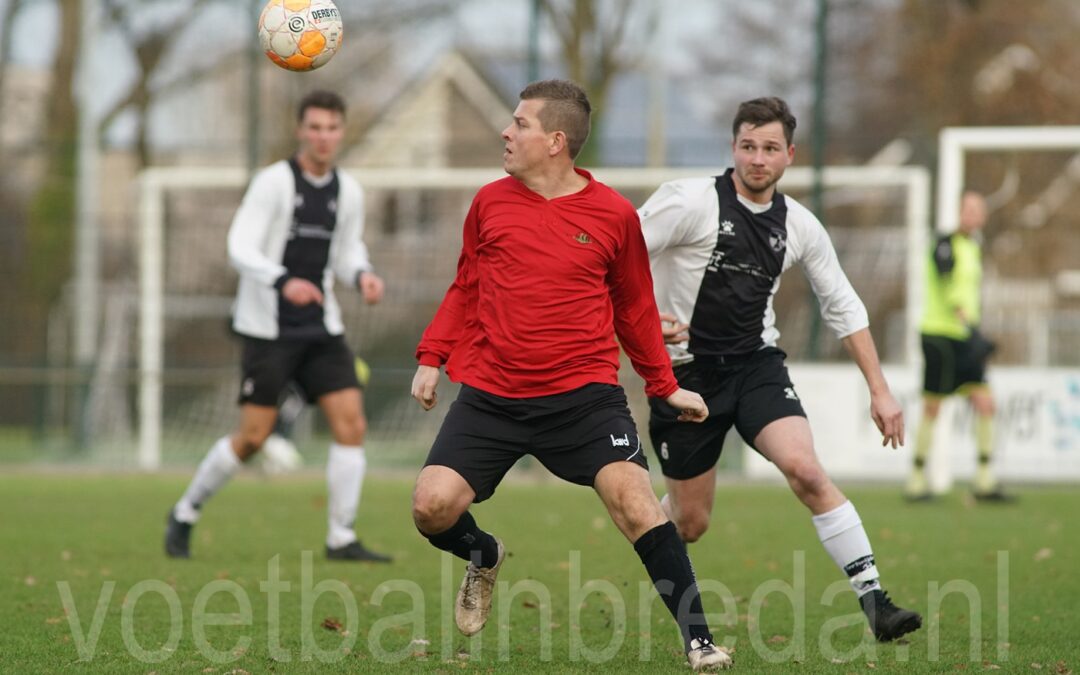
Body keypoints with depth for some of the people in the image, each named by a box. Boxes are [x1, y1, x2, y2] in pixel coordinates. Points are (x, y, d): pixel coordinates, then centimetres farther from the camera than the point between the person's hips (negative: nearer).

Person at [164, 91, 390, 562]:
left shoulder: (348, 192, 7)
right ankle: (185, 514, 16)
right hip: (269, 327, -5)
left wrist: (363, 275, -4)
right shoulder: (274, 182, -11)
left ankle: (341, 539, -2)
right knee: (252, 437, -6)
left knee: (351, 422, -8)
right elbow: (240, 249, -17)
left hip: (321, 328, 5)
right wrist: (283, 282, -34)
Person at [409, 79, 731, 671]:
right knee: (432, 506, -10)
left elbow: (634, 309, 13)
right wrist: (431, 357, 8)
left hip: (583, 394, -2)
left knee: (634, 499, -19)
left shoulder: (612, 214, 0)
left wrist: (664, 387, 14)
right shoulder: (490, 203, 5)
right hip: (490, 395, 2)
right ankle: (482, 557, 26)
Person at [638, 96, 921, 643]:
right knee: (689, 523, 4)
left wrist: (879, 390, 9)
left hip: (757, 365, 2)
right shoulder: (690, 201, -11)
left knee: (806, 470, -24)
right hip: (685, 372, -2)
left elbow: (843, 307, 12)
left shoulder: (798, 225, 2)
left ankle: (874, 602, -24)